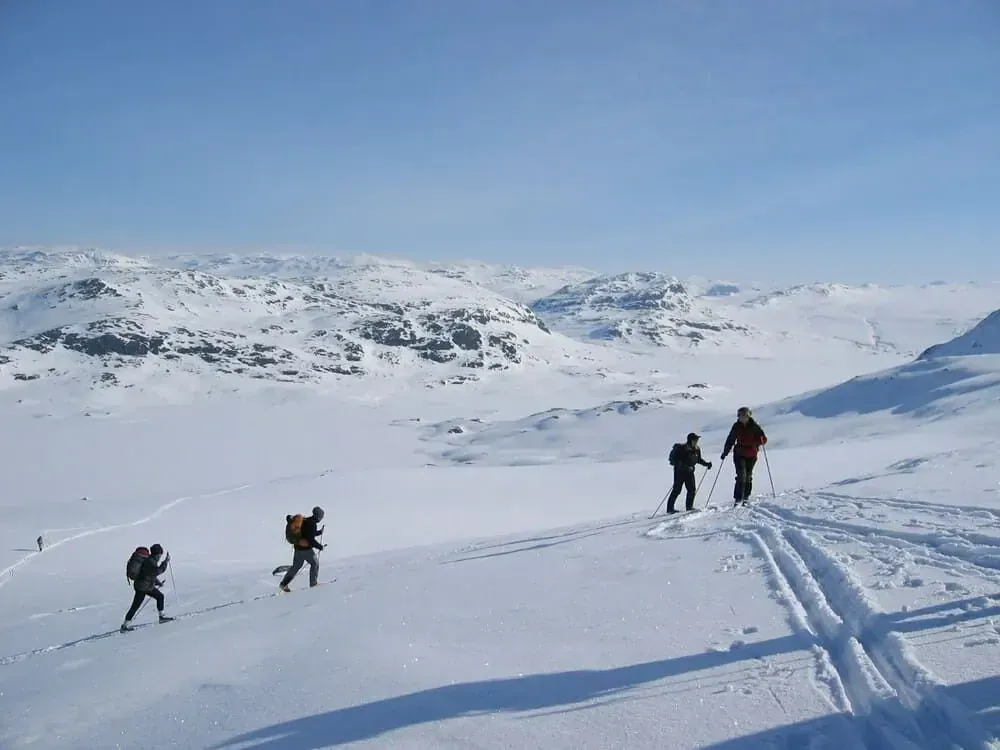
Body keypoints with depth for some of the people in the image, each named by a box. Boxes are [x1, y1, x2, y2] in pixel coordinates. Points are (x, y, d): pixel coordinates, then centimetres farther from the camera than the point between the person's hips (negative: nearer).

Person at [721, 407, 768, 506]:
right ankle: (738, 498, -16)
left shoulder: (754, 426, -4)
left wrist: (759, 440, -26)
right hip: (739, 454, 0)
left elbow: (764, 439, -3)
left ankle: (746, 497, 23)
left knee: (748, 476, 8)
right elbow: (730, 440, 10)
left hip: (751, 455, 0)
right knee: (741, 475, -13)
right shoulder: (736, 426, 1)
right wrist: (725, 452, 8)